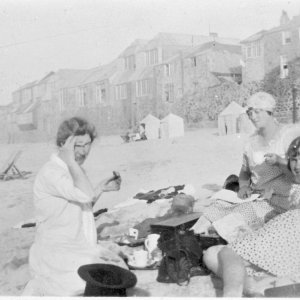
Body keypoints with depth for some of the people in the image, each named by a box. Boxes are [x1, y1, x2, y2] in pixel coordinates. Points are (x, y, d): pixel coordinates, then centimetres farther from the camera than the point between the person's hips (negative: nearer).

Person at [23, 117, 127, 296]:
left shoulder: (74, 170, 12)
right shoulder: (50, 173, -16)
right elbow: (85, 195, -30)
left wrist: (102, 188, 12)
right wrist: (70, 160, -23)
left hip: (84, 249, 9)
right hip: (57, 254, -9)